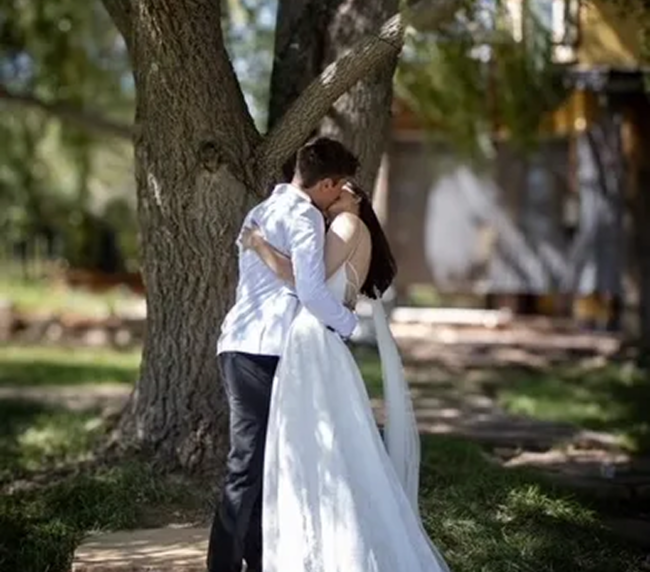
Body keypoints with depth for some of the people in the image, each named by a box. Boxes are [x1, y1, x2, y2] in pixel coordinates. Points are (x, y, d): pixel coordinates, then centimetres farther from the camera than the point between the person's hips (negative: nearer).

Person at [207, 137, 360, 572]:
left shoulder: (263, 211, 23)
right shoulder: (304, 216, -6)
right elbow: (312, 292, -15)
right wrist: (353, 325, -1)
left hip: (241, 344, 9)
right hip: (266, 350, -9)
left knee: (259, 457, 13)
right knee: (249, 463, -8)